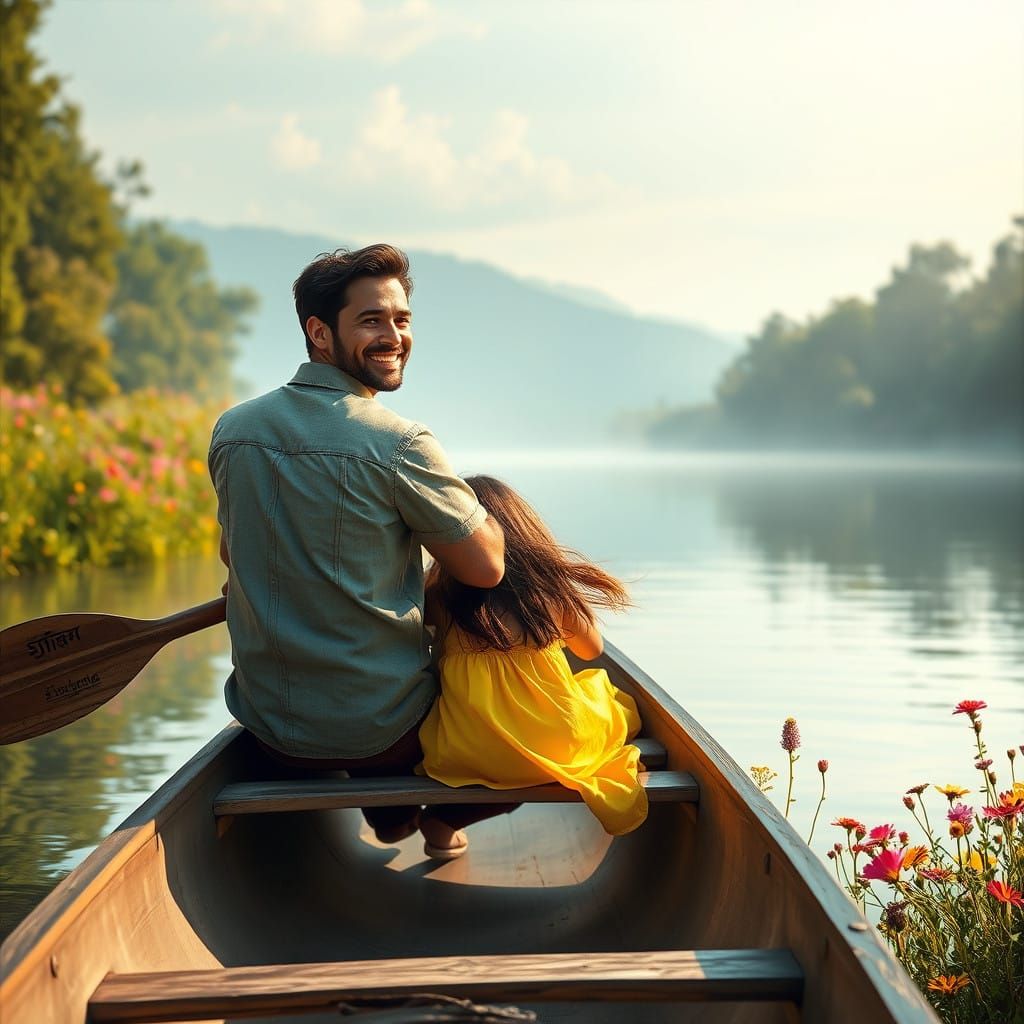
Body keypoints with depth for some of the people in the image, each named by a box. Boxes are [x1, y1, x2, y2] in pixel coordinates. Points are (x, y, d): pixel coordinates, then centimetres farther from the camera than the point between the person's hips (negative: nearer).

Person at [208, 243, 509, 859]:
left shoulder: (232, 430, -2)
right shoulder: (400, 445, -20)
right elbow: (486, 568, -12)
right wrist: (479, 506, 9)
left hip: (268, 726, 6)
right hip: (382, 727, -6)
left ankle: (389, 815, 38)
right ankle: (442, 812, 31)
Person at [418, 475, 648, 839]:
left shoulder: (439, 597, -9)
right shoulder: (554, 584, -4)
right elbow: (592, 649, 15)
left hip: (466, 753, 2)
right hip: (564, 744, -1)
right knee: (624, 706, 32)